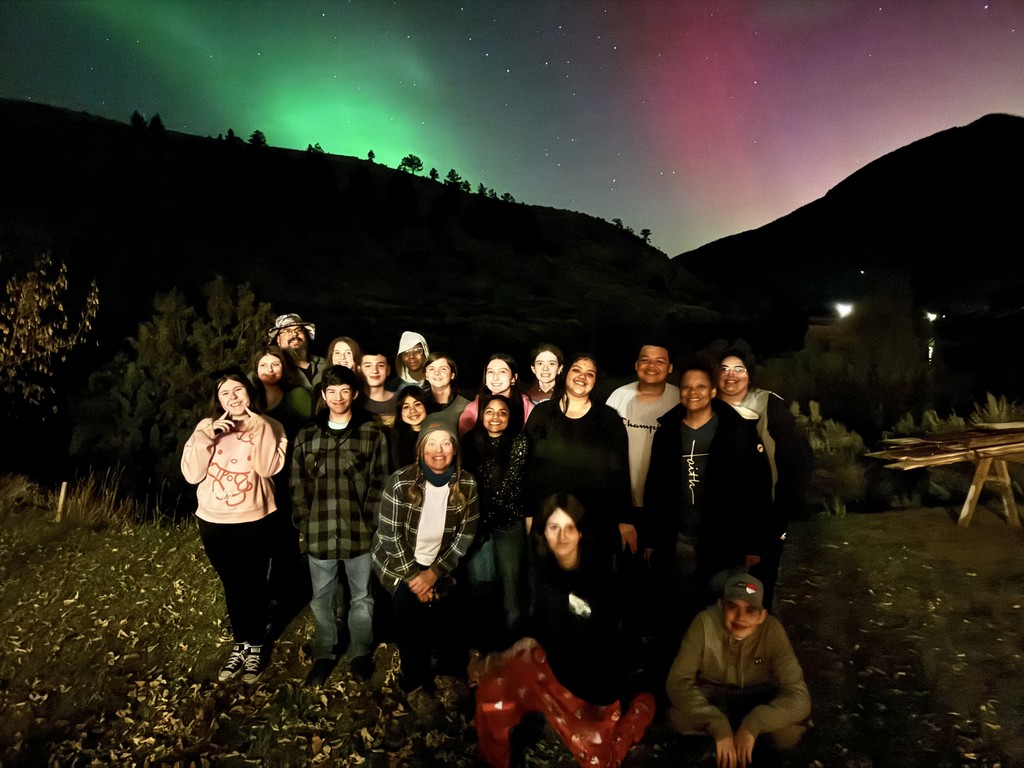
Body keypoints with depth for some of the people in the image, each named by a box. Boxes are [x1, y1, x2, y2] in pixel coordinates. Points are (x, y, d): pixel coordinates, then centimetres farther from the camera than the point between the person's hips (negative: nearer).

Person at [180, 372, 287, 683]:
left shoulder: (267, 427, -4)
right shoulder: (206, 427, 2)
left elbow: (269, 468, -19)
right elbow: (191, 473, -8)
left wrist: (260, 428, -20)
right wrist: (208, 436, -17)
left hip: (255, 521, -2)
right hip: (214, 522, 3)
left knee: (254, 585, 10)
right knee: (232, 585, 17)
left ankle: (256, 647, 29)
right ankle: (240, 645, 34)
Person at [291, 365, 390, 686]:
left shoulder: (372, 434, 0)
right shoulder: (306, 436, 8)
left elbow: (379, 483, -3)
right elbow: (298, 485, 8)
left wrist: (369, 524, -8)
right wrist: (304, 525, 0)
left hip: (359, 532, -2)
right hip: (319, 533, 2)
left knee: (361, 596, 12)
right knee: (322, 598, 14)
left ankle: (360, 653, 30)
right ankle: (323, 655, 31)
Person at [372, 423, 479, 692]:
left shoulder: (466, 484, -10)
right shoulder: (400, 481, -18)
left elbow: (466, 534, -5)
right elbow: (389, 534, -14)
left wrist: (434, 573, -11)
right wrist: (413, 576, -12)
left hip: (440, 566, 2)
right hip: (399, 562, -2)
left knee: (445, 626, -4)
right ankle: (415, 680, 11)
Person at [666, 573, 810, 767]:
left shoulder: (772, 630, -27)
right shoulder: (706, 622, -29)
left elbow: (798, 696, -29)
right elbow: (678, 681, -29)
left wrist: (753, 724, -42)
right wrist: (719, 726, -39)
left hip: (756, 698, 0)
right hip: (714, 696, 0)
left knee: (788, 731, -30)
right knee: (681, 717, -31)